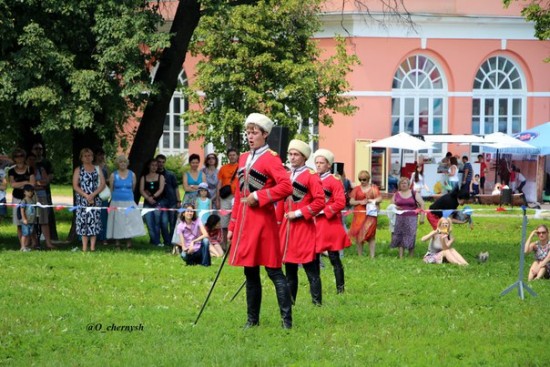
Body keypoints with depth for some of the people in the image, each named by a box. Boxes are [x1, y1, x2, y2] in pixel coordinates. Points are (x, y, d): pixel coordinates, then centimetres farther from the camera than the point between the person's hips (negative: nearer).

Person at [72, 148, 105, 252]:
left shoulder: (97, 169, 12)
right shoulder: (78, 170, 7)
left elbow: (102, 184, 4)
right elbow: (75, 186, -1)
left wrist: (93, 195, -10)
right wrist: (86, 196, -12)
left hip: (95, 199, 1)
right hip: (82, 200, -1)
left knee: (94, 222, -3)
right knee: (83, 222, -4)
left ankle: (92, 247, -1)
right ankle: (84, 248, -3)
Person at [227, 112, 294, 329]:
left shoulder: (271, 159, -6)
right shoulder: (243, 159, 16)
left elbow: (286, 187, -19)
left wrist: (259, 196, -19)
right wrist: (232, 226, 17)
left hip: (263, 220, -7)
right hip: (244, 222, 7)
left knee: (274, 271, -7)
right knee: (250, 272, 11)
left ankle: (286, 320, -5)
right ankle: (252, 319, 18)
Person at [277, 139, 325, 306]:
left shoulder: (311, 176, -5)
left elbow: (320, 202, -12)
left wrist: (298, 213, -15)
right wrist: (279, 222, 11)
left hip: (304, 228, -6)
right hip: (287, 228, 6)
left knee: (310, 268, -5)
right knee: (289, 268, 10)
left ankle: (317, 302, -2)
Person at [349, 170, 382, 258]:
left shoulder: (374, 188, 9)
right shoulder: (357, 189, 9)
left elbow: (380, 198, 5)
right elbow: (351, 201, 5)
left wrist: (372, 201, -13)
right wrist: (360, 202, -11)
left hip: (371, 214, -1)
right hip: (359, 214, 1)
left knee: (371, 234, -3)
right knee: (358, 234, -2)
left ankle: (372, 256, -5)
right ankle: (360, 255, 4)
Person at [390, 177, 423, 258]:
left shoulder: (414, 194, 5)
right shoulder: (396, 195, 11)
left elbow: (422, 204, 4)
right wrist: (395, 207, -8)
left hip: (411, 218, -2)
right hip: (400, 218, 2)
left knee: (410, 237, -5)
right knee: (400, 238, -2)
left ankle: (411, 257, -1)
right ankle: (401, 257, 0)